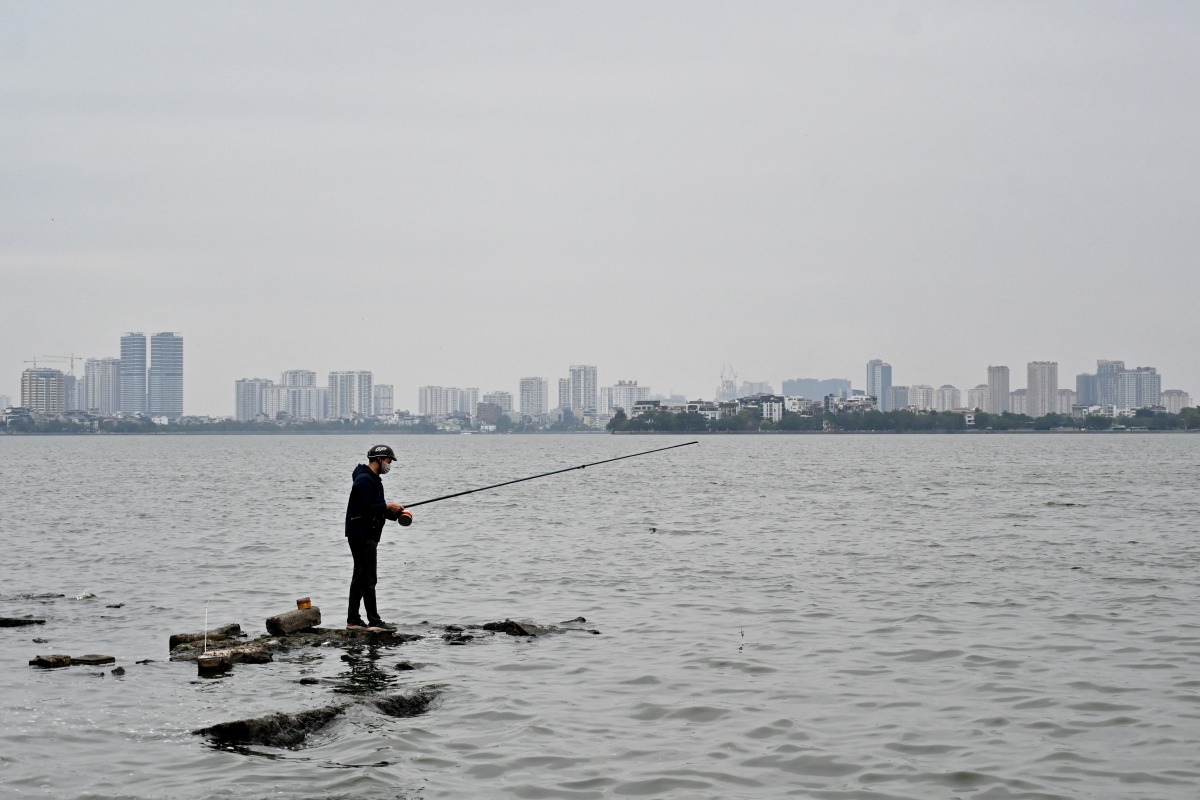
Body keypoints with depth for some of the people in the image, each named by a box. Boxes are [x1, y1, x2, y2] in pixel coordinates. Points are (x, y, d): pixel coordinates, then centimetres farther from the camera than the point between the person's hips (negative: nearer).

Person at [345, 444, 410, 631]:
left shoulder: (373, 480, 18)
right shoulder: (364, 480, -16)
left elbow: (376, 509, 19)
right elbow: (366, 508, -24)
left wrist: (395, 513, 4)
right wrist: (387, 506, -16)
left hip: (367, 535, 11)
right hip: (362, 535, -11)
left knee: (360, 578, 12)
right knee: (368, 579, -8)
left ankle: (353, 620, 16)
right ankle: (374, 621, -7)